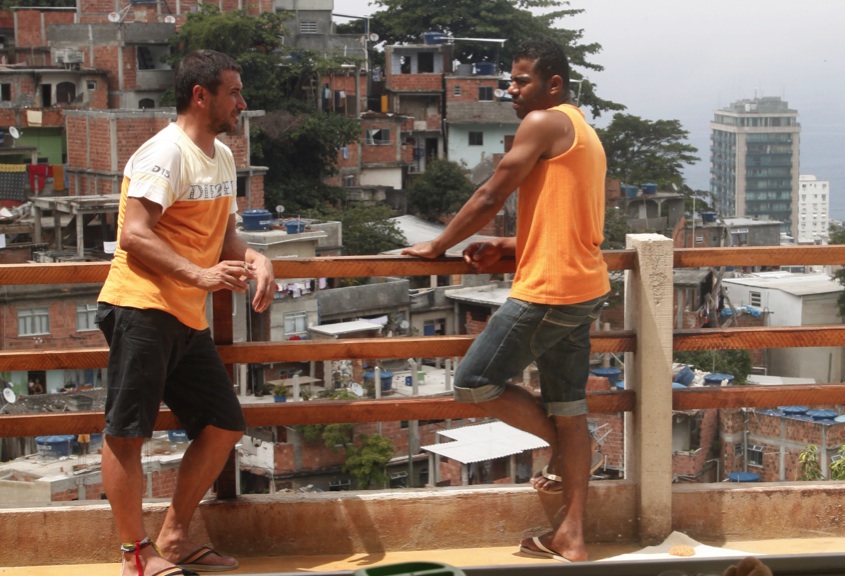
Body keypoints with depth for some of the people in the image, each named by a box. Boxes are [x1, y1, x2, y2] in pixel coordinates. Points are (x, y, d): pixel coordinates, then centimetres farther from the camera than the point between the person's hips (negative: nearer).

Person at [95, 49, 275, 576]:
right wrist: (200, 275, -26)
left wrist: (254, 259, 1)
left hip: (188, 317, 10)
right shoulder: (166, 152, -11)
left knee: (224, 427, 11)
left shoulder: (222, 157, 18)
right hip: (142, 308, -10)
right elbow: (134, 235, -19)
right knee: (127, 431, -6)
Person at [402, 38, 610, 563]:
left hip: (548, 292, -10)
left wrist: (436, 247, 2)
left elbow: (490, 198, -9)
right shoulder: (583, 134, 19)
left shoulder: (544, 123, -10)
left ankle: (566, 449, 11)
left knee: (474, 383, 0)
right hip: (584, 289, 10)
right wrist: (510, 247, 10)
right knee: (568, 408, 9)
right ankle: (571, 537, 12)